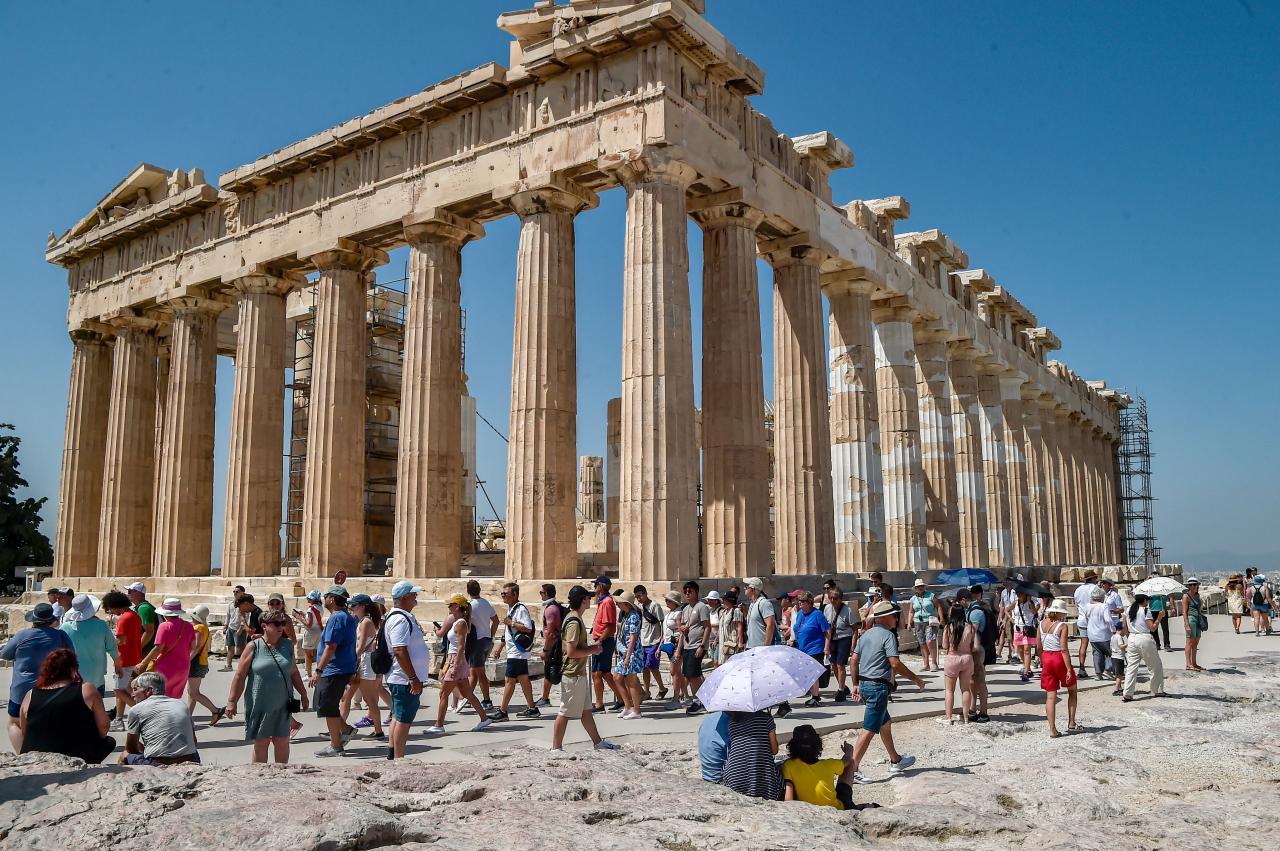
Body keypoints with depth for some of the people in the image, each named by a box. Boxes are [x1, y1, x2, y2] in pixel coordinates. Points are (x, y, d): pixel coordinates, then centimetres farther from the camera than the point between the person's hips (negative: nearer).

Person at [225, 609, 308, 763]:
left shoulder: (287, 645, 7)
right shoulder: (254, 647, -5)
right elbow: (239, 675, -4)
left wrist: (303, 694, 19)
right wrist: (232, 701, -7)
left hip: (282, 706, 3)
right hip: (260, 705, -3)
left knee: (282, 742, 7)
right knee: (261, 742, 5)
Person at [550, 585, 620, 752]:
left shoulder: (574, 618, 12)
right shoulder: (574, 622, -21)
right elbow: (571, 652, -25)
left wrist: (590, 648, 11)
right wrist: (592, 650, -14)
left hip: (579, 673, 11)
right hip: (572, 674, -11)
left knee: (585, 710, 17)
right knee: (565, 713, -2)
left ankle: (598, 742, 27)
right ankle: (556, 749, 6)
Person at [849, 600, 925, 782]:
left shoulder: (865, 635, 12)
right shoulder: (888, 635, -12)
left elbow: (853, 661, 12)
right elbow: (895, 664, -19)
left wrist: (856, 684, 18)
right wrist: (916, 678, -8)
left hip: (864, 685, 9)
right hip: (878, 686, -9)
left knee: (885, 723, 24)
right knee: (869, 730, -7)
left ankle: (896, 761, 39)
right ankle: (852, 769, -10)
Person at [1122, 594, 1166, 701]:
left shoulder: (1129, 609, 9)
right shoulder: (1146, 610, -8)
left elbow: (1125, 627, 12)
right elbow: (1152, 628, -10)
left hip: (1132, 639, 5)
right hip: (1145, 639, -5)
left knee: (1131, 667, 2)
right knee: (1156, 666, 15)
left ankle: (1128, 693, -7)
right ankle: (1158, 691, 21)